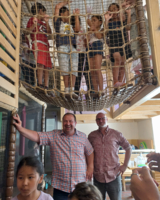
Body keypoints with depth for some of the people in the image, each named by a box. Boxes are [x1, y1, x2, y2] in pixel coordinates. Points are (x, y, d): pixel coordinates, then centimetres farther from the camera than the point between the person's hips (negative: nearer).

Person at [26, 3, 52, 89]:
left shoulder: (43, 23, 30)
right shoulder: (32, 19, 13)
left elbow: (49, 32, 16)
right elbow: (27, 31, 1)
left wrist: (47, 22, 7)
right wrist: (34, 25, -15)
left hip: (45, 45, 7)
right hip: (37, 43, -7)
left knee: (46, 67, -3)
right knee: (40, 64, -21)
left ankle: (46, 86, -5)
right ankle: (40, 84, -24)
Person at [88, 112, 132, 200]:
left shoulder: (116, 134, -1)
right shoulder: (91, 136, 3)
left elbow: (128, 148, 8)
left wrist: (125, 165, 2)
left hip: (114, 176, -1)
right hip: (97, 177, 1)